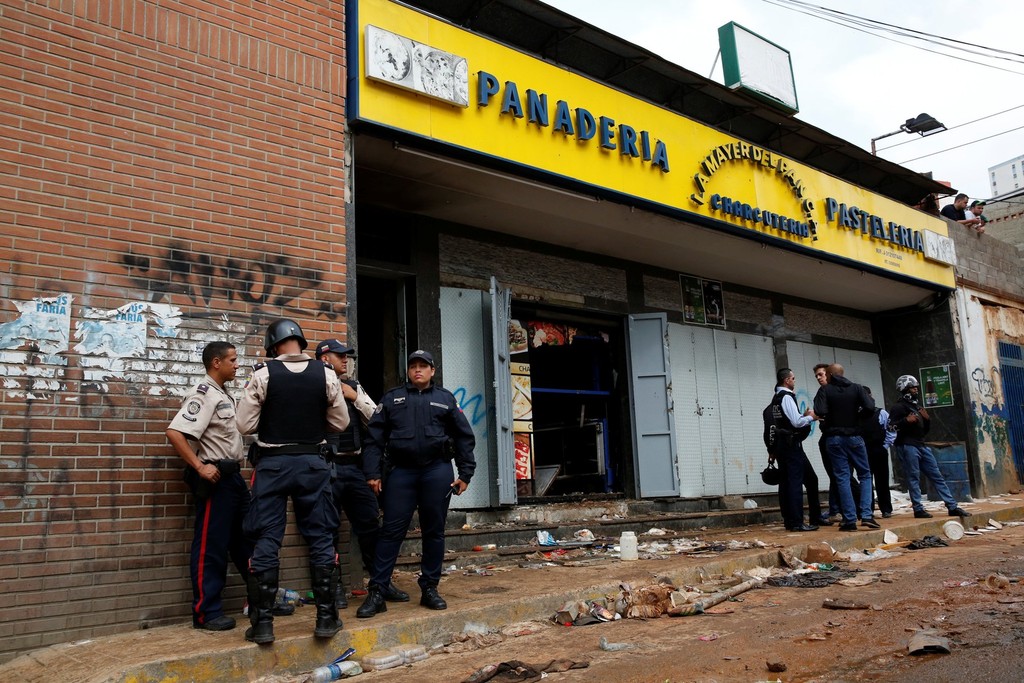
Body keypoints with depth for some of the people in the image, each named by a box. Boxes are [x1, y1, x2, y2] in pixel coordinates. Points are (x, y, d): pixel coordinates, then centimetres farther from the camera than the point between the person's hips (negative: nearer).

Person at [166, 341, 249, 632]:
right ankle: (206, 612, 8)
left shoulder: (224, 395, 15)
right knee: (210, 545, -1)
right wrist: (200, 467, -23)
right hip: (214, 477, -9)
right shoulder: (203, 394, -13)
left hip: (233, 475, 9)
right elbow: (174, 432, -23)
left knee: (246, 539, 15)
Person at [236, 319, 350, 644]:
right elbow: (340, 422, 4)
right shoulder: (326, 375, -3)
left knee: (266, 542, 5)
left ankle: (262, 623, 8)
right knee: (321, 540, 9)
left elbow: (245, 424, -5)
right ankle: (326, 617, 15)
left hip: (273, 463, -1)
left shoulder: (263, 375, -7)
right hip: (313, 462, 1)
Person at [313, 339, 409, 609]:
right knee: (329, 529, 4)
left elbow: (376, 418, 10)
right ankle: (335, 586, 16)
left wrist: (355, 397, 0)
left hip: (355, 466, 5)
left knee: (370, 525, 10)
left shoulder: (354, 387, 15)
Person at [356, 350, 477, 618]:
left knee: (434, 532, 7)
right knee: (391, 532, -3)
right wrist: (373, 473, -4)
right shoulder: (392, 398, 10)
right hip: (402, 472, 0)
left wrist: (465, 474, 5)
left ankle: (429, 589, 19)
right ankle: (376, 593, 1)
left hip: (438, 472, 1)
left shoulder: (445, 398, 10)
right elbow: (375, 438, 5)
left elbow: (464, 437, 10)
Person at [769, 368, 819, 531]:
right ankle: (797, 522, -8)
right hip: (791, 444, -9)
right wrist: (810, 417, -1)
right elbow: (796, 422, -17)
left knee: (785, 482, 8)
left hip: (780, 443, 9)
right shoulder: (787, 397, -12)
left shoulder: (776, 398, 16)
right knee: (795, 481, -8)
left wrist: (803, 416, 13)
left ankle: (788, 521, 12)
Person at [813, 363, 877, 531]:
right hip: (854, 437, 1)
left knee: (842, 478, 1)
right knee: (865, 475, 11)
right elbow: (870, 407, -11)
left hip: (834, 438, -1)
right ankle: (866, 515, -3)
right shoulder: (856, 388, 0)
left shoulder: (825, 390, -4)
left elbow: (819, 411, -17)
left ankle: (850, 520, -2)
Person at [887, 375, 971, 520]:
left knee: (937, 476, 7)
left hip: (921, 446, 9)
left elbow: (925, 430, 25)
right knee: (914, 478, -6)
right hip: (908, 446, -8)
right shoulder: (899, 407, -4)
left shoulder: (917, 406, 22)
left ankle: (952, 507, 10)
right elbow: (891, 427, -15)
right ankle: (918, 509, -1)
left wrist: (927, 419, 7)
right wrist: (906, 420, -24)